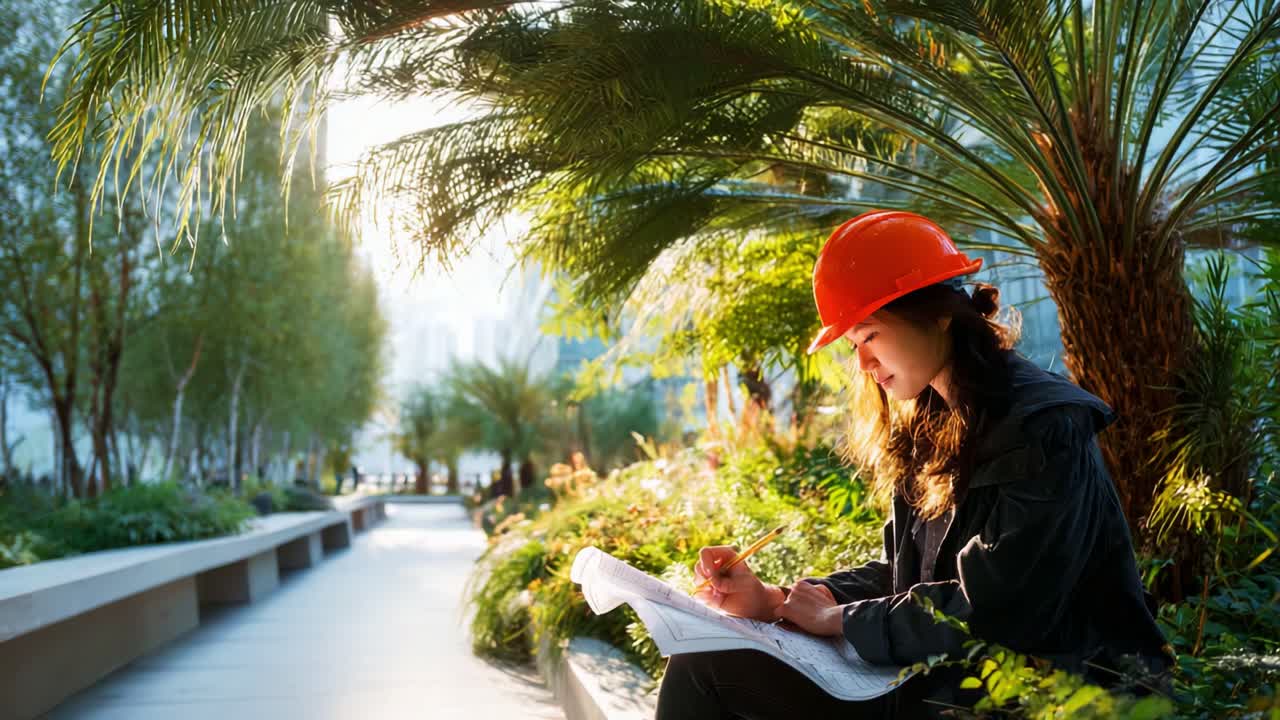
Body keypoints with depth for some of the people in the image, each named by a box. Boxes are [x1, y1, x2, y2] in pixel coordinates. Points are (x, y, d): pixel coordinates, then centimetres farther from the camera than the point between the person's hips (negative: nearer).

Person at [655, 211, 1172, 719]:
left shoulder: (1045, 432, -18)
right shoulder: (930, 428, 8)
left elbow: (986, 615, -24)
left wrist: (838, 618, -12)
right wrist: (770, 600, 0)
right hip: (934, 678, 8)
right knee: (702, 663, -2)